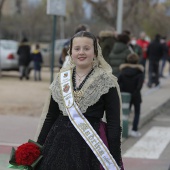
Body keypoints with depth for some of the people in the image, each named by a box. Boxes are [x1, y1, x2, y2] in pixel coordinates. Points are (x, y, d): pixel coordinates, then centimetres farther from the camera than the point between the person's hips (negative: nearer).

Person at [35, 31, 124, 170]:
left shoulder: (106, 82, -5)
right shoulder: (61, 79, 8)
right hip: (59, 144, 4)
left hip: (92, 145, -4)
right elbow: (50, 116, 12)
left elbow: (114, 124, -7)